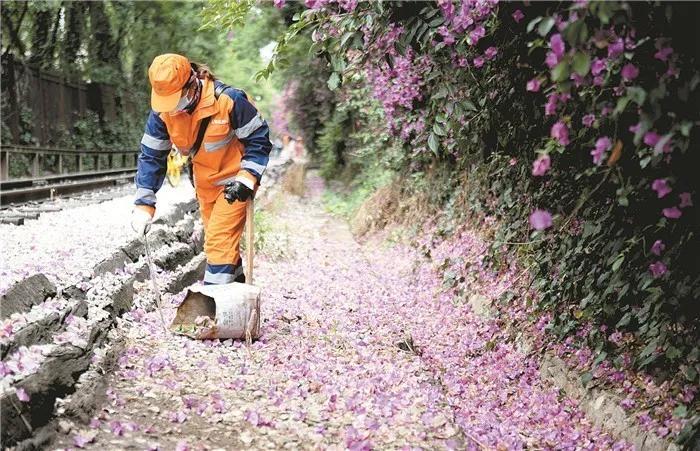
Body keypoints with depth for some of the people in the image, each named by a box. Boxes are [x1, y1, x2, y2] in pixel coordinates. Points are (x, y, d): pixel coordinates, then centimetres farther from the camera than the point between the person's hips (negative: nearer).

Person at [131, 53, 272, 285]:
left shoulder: (229, 100, -27)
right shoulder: (162, 111, -13)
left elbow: (258, 139, -16)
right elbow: (151, 155, -5)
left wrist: (246, 180, -24)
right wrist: (144, 204, -11)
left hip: (235, 181, -6)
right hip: (204, 184, 6)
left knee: (220, 239, -15)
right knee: (223, 240, 16)